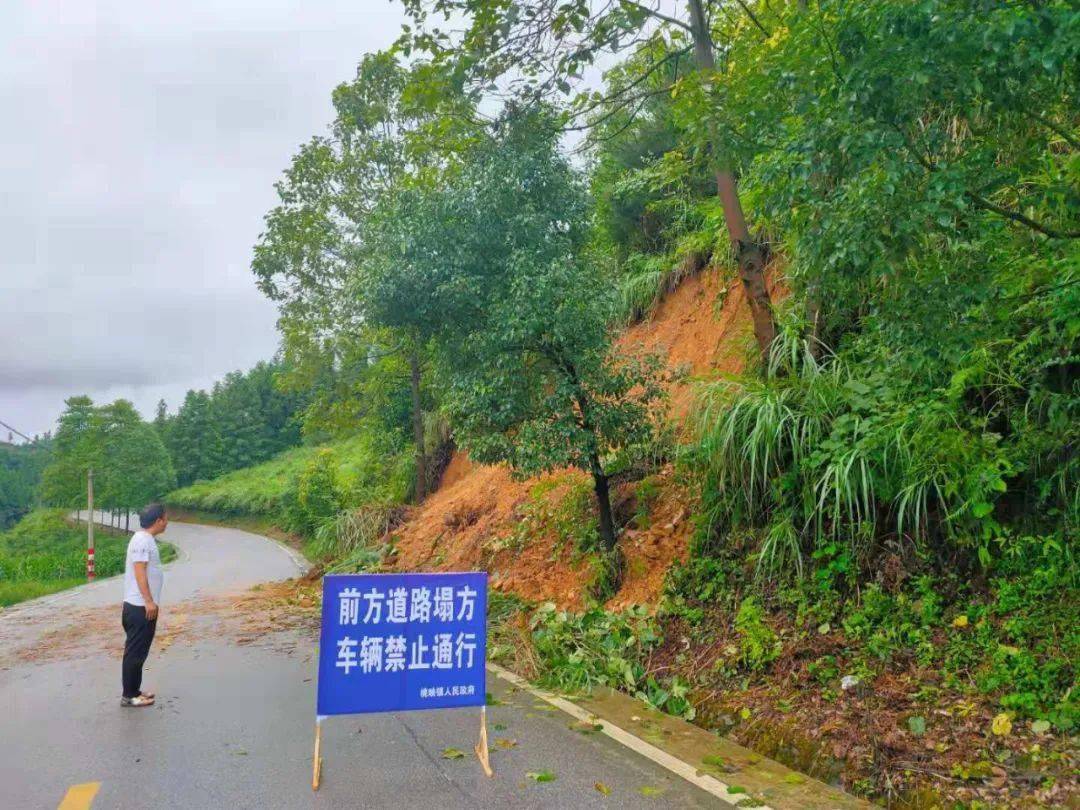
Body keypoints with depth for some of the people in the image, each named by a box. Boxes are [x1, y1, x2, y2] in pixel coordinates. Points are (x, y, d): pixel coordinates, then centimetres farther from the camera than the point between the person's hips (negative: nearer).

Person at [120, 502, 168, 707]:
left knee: (139, 651, 16)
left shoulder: (148, 539, 13)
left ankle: (134, 690, 24)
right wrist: (149, 601, -23)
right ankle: (129, 695, 3)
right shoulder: (142, 540, -17)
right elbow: (139, 571, -22)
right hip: (140, 606, -10)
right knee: (135, 652, -3)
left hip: (143, 605, 10)